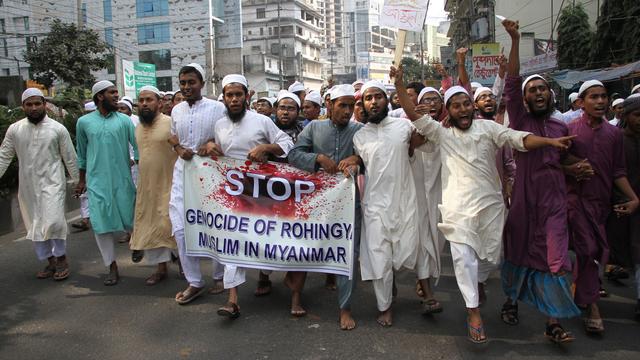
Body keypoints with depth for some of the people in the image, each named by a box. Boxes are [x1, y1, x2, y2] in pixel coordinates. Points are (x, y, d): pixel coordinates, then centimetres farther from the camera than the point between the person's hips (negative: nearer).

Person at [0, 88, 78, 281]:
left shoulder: (58, 128, -4)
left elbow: (70, 158, -1)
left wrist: (79, 182, 0)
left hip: (52, 183, -4)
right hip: (27, 186, 4)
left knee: (53, 221, -16)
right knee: (34, 226, 9)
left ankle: (61, 258, 4)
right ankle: (50, 261, 23)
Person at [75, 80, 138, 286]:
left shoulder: (124, 120, 0)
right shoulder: (84, 122, 5)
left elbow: (137, 147, -2)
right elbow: (81, 153, 14)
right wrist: (82, 180, 17)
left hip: (123, 180, -1)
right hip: (97, 182, 1)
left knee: (130, 219, 6)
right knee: (101, 225, 1)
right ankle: (112, 267, 13)